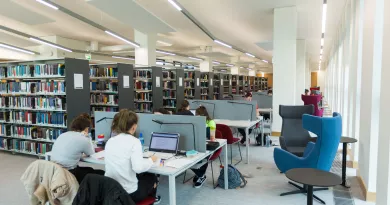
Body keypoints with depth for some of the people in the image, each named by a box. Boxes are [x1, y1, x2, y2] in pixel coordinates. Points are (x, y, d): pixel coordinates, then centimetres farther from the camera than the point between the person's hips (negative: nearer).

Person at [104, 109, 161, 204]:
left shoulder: (110, 141, 2)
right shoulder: (134, 141, -16)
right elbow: (138, 168, -25)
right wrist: (151, 160, -6)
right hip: (129, 193, -6)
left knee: (141, 175, 32)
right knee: (152, 178, 25)